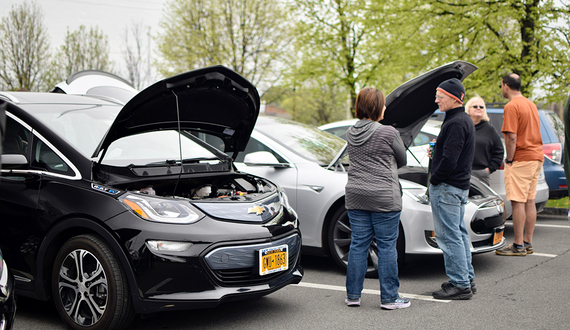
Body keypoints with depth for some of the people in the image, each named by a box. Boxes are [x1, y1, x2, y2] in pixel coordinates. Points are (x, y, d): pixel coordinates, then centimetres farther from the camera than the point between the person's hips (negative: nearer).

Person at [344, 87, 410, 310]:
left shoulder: (351, 133, 7)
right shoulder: (389, 133, -10)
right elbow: (402, 160, 4)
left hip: (355, 196, 6)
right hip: (384, 197, -6)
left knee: (358, 245, 11)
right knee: (387, 246, 2)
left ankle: (353, 295, 16)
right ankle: (389, 298, 8)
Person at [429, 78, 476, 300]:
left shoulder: (456, 123, -19)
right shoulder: (465, 120, 14)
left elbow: (449, 160, -24)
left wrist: (434, 180, -12)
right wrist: (436, 151, 9)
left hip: (447, 188, -11)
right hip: (461, 185, 11)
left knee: (449, 236, -5)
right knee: (459, 233, 17)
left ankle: (460, 284, -2)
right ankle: (467, 279, 25)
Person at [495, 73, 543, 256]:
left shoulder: (512, 106, -13)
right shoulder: (531, 104, 16)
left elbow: (512, 137, -19)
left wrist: (509, 160, -10)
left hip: (521, 159, -9)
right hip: (536, 156, 9)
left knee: (518, 202, -6)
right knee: (529, 201, 11)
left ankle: (518, 245, -5)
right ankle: (527, 242, 16)